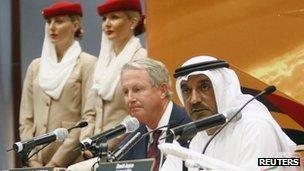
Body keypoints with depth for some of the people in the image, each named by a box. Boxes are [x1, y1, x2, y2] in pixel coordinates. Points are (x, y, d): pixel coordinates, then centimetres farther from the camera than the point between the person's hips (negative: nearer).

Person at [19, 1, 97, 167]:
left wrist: (56, 162, -13)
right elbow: (26, 120, 11)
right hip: (38, 163, 4)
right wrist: (33, 160, -3)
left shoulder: (87, 64, -1)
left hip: (74, 161, -4)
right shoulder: (36, 66, 14)